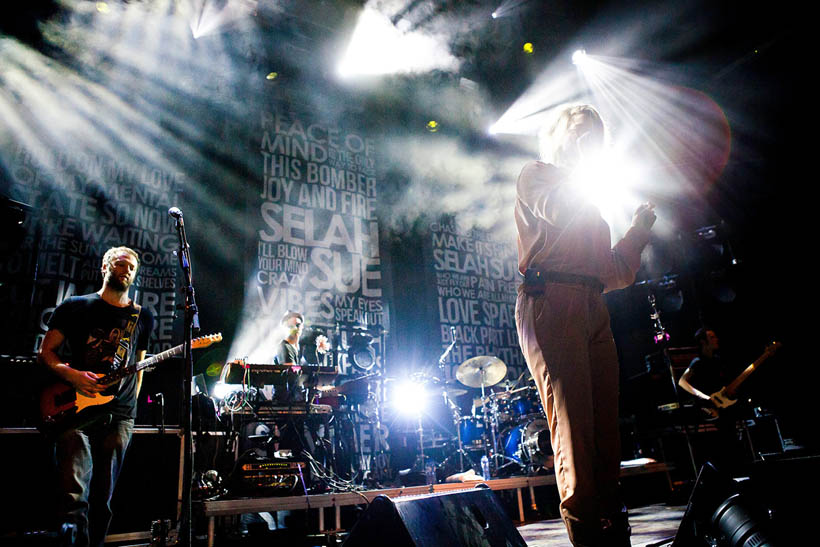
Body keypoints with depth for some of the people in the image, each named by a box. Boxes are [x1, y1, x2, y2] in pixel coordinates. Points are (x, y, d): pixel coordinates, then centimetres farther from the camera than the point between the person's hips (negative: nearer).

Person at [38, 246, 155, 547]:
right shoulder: (75, 306, 9)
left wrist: (130, 405, 8)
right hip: (74, 408, -2)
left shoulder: (143, 318, 16)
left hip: (118, 415, 3)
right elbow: (45, 352, 6)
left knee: (103, 498, 6)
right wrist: (71, 375, -12)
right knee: (74, 494, -14)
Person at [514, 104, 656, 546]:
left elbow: (614, 273, 27)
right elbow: (555, 209, -11)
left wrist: (640, 227, 19)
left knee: (606, 433, 0)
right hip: (549, 301, -7)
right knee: (573, 431, -12)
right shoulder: (535, 174, 15)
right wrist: (583, 167, 4)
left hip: (593, 309, 7)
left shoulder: (588, 199, 32)